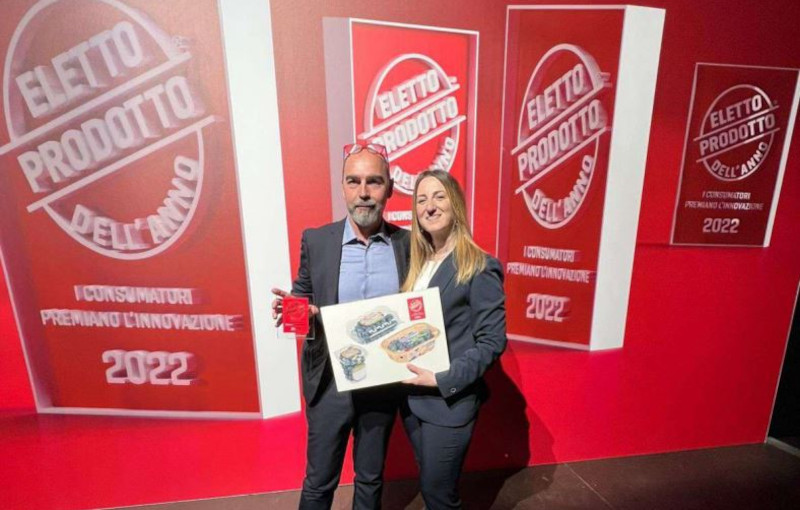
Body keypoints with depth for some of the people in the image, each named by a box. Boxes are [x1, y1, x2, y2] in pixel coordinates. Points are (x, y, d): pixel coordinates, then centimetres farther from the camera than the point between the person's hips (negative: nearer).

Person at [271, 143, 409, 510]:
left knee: (371, 479, 24)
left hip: (384, 383, 1)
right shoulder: (316, 240, -7)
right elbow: (303, 299, 1)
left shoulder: (407, 243, -6)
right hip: (330, 383, 0)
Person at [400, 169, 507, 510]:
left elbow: (492, 342, -17)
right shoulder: (418, 263, 5)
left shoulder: (479, 268, -16)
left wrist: (443, 380, -22)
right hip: (411, 396, 6)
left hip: (449, 401, -6)